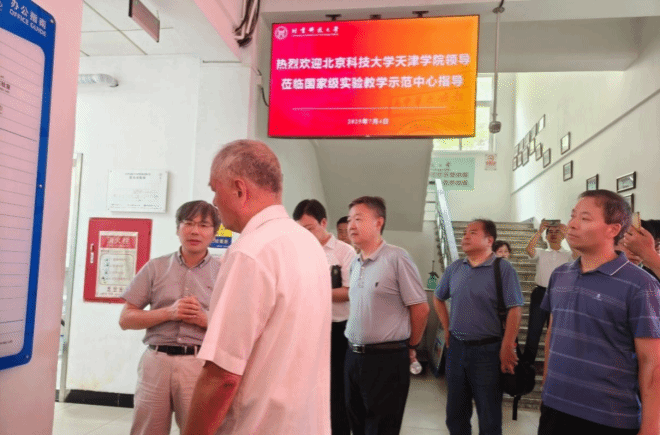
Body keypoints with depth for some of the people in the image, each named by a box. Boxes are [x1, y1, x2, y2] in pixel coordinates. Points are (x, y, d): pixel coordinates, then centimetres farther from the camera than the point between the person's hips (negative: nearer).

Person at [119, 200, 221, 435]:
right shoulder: (155, 268, 6)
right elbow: (125, 319, 4)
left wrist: (205, 319, -14)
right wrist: (168, 313, -10)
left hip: (201, 364, -1)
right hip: (156, 361, 2)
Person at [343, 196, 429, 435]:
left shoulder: (397, 258, -13)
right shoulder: (355, 264, 10)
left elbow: (420, 308, -10)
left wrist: (410, 347, 1)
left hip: (386, 360, -7)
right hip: (353, 356, 7)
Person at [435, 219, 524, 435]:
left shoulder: (503, 269, -10)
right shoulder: (454, 268, 6)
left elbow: (515, 310, -15)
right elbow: (438, 298, 19)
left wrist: (506, 349, -18)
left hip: (487, 350, -5)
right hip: (456, 347, 5)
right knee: (456, 413, 17)